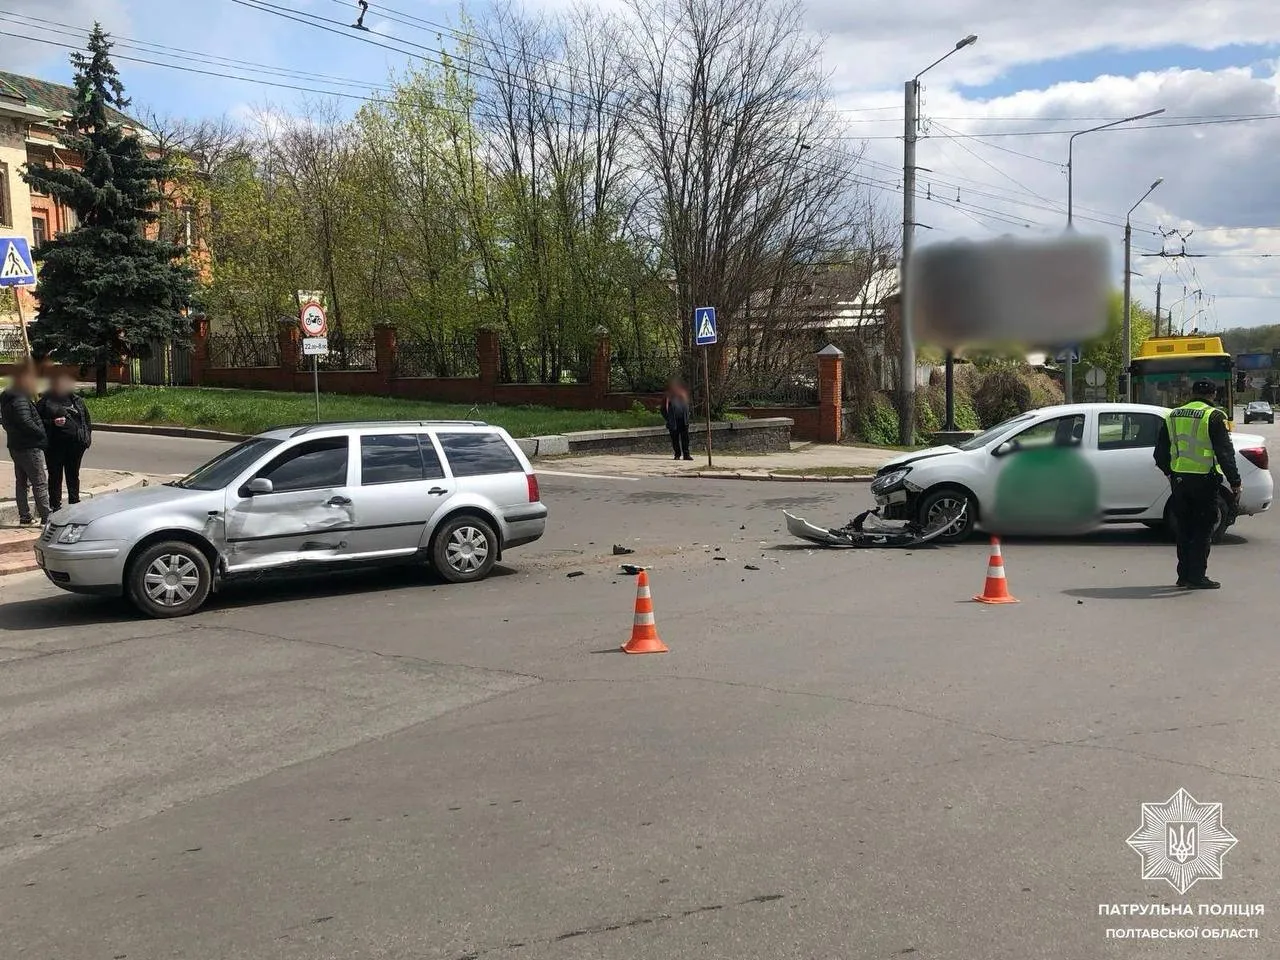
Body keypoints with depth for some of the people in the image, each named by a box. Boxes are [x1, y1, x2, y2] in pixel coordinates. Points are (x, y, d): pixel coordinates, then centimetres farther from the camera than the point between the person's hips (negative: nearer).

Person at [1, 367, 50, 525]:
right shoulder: (20, 400, -19)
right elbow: (26, 422, -27)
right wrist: (43, 436, -17)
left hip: (15, 446, 10)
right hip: (29, 447, -10)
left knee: (22, 482, 14)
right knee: (40, 483, -7)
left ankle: (24, 517, 19)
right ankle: (46, 517, -8)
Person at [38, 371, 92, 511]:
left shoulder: (76, 399, 10)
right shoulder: (46, 401, 0)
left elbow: (86, 418, 15)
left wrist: (88, 435, 6)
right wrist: (53, 422, -18)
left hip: (76, 443, 3)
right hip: (54, 444, -3)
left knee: (73, 475, 13)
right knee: (55, 475, 3)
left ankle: (75, 504, 23)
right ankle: (55, 506, 11)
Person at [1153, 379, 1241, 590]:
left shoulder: (1173, 416, 9)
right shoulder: (1214, 416, -9)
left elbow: (1160, 452, 15)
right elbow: (1225, 452, -12)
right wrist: (1235, 482, -8)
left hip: (1178, 479, 5)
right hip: (1203, 480, -5)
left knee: (1184, 528, 13)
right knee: (1203, 529, 1)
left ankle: (1184, 575, 16)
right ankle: (1197, 576, -1)